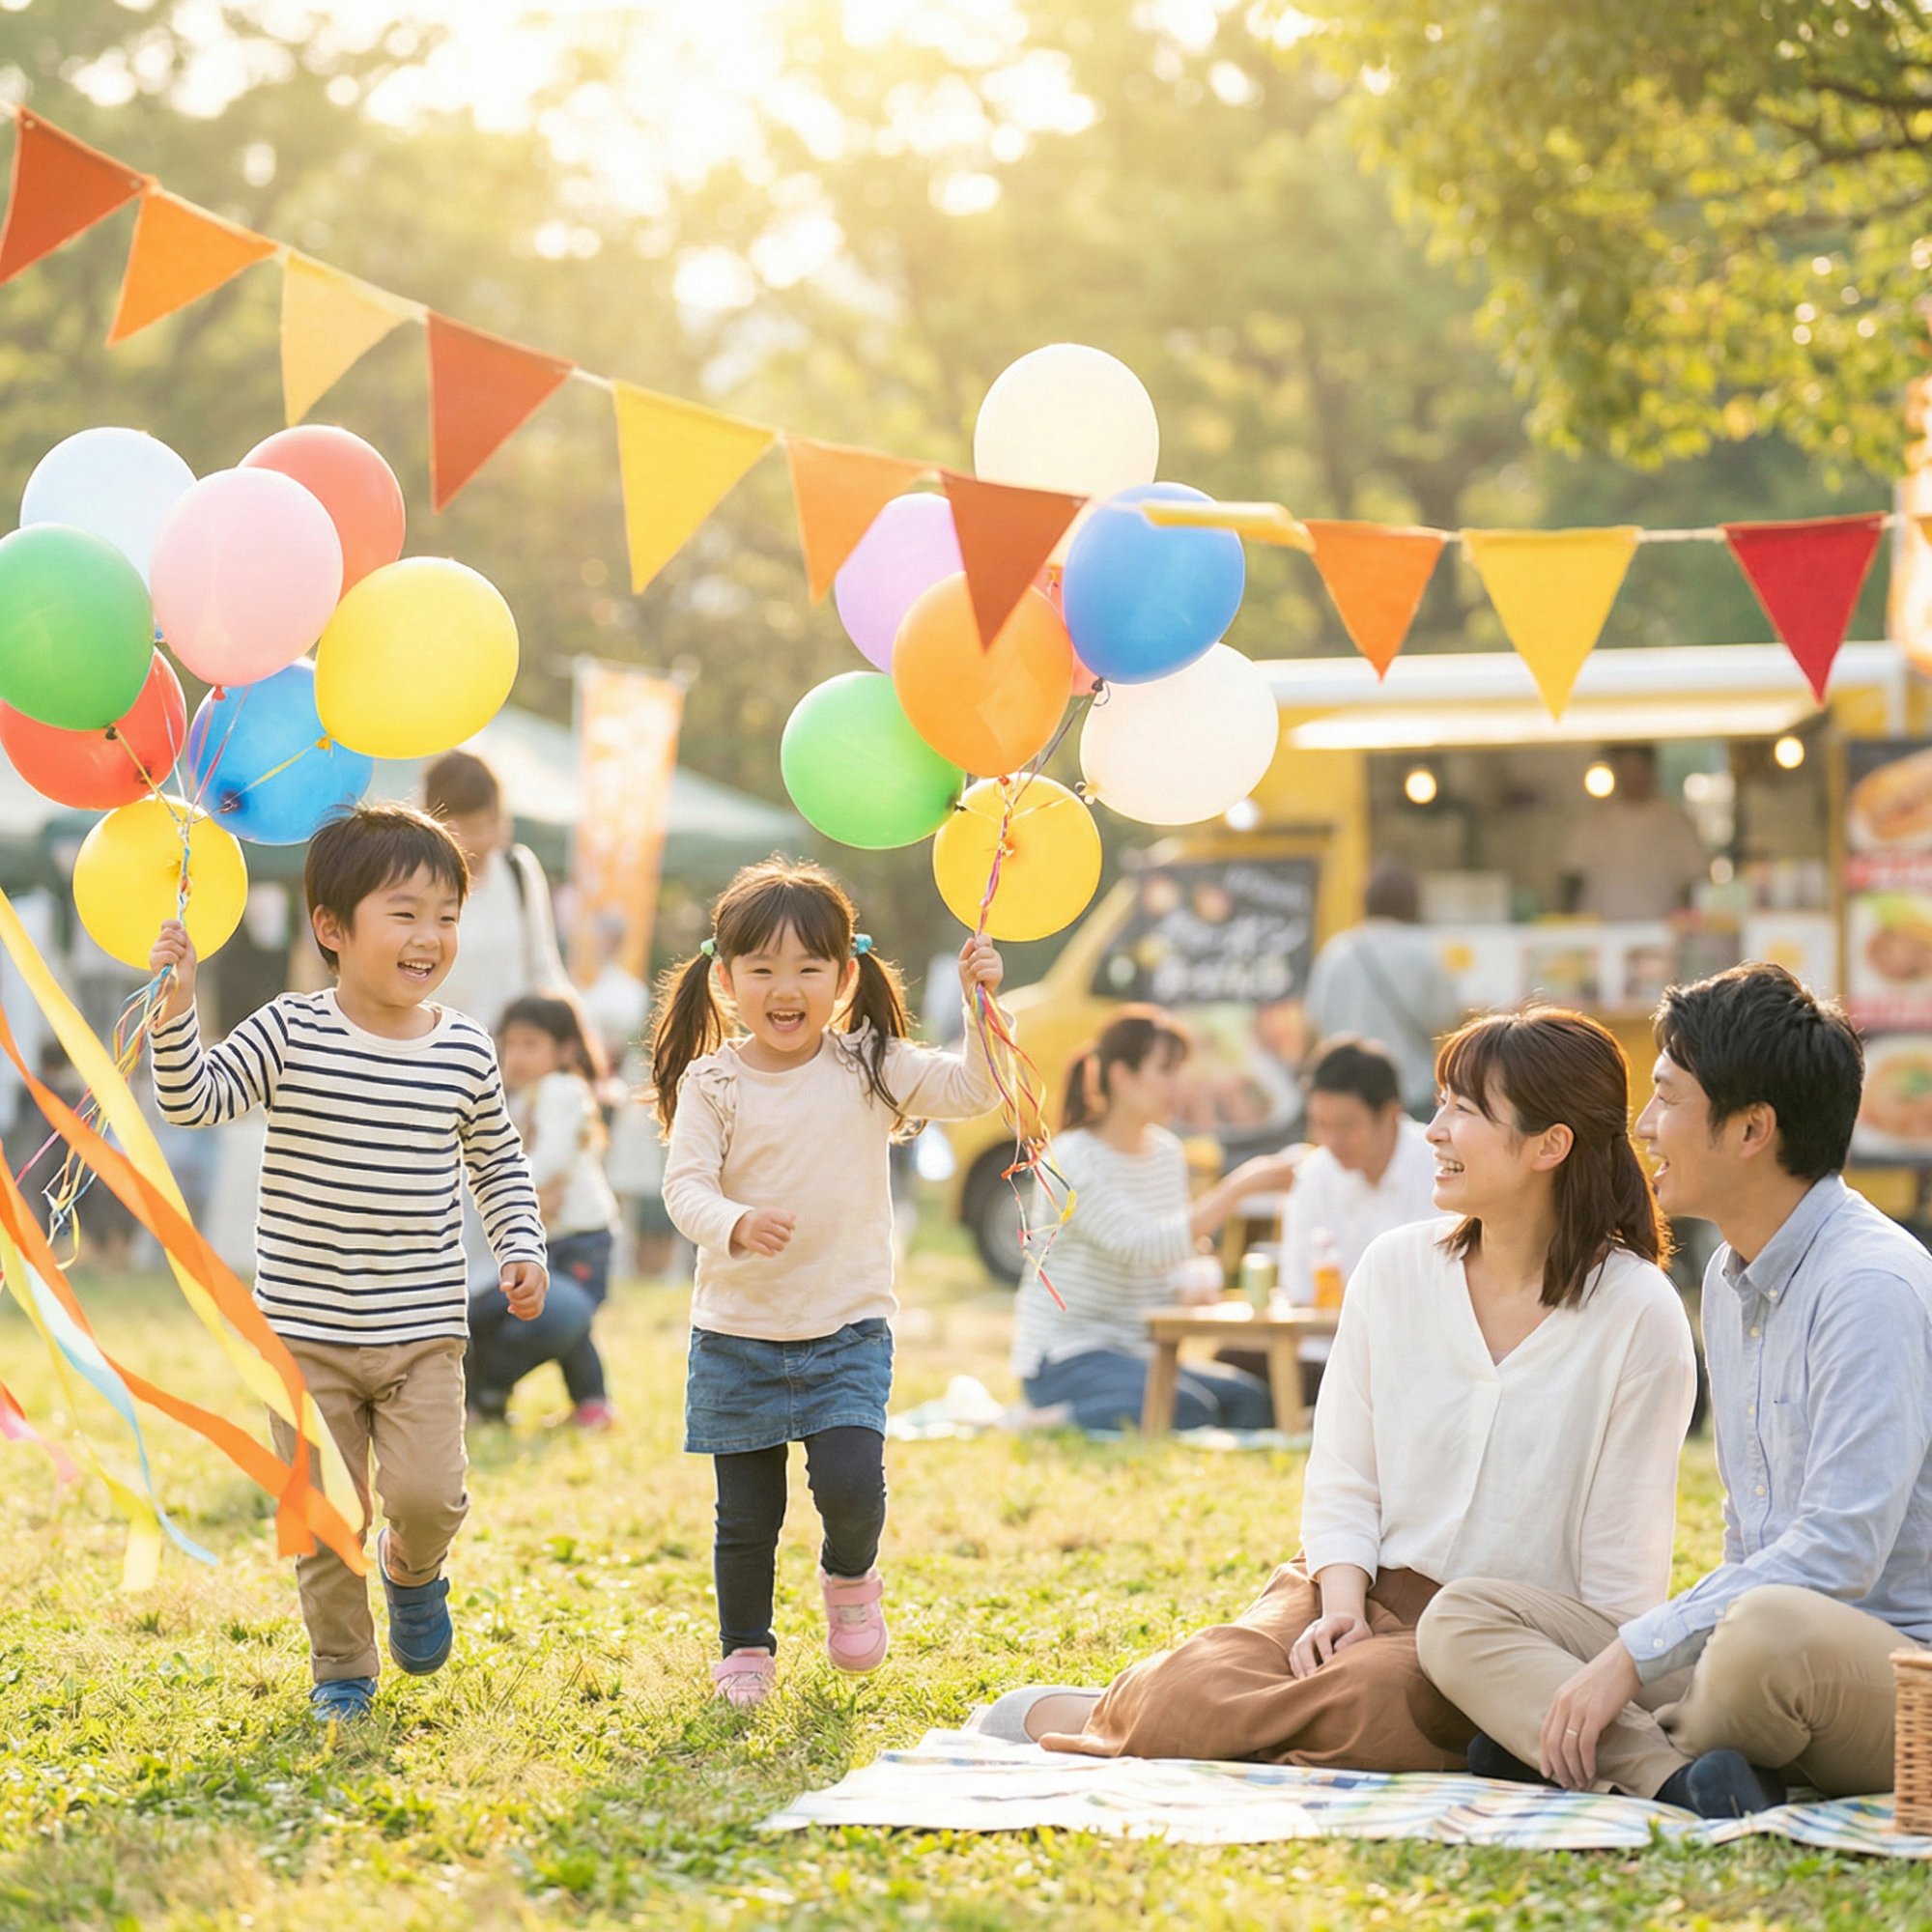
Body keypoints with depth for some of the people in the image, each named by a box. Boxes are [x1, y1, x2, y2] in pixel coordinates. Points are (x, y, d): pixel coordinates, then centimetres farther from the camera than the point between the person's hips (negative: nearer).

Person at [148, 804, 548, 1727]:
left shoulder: (465, 1053, 1)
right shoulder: (291, 1034, -6)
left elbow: (498, 1164, 14)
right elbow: (193, 1099, -11)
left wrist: (522, 1249, 2)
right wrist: (177, 1006, -25)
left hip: (423, 1328, 1)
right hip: (308, 1329, -1)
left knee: (426, 1494, -12)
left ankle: (413, 1569, 24)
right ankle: (341, 1668, 24)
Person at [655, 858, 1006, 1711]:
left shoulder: (869, 1068, -1)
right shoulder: (712, 1083, -5)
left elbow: (969, 1090, -8)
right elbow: (685, 1185, -14)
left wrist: (981, 1009, -23)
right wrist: (735, 1224, -34)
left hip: (847, 1328, 0)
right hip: (737, 1331, 0)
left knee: (851, 1482, -16)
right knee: (746, 1513, 7)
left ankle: (850, 1577, 17)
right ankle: (746, 1648, 27)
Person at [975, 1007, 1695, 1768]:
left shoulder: (1638, 1314, -8)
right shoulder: (1395, 1268, 4)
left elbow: (1623, 1570, -6)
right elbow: (1341, 1480, 7)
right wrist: (1341, 1607, -11)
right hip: (1362, 1586, 3)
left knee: (1371, 1703, -37)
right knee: (1191, 1691, -28)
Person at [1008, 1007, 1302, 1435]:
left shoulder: (1167, 1154, 12)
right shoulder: (1072, 1161, -13)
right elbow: (1145, 1247, -26)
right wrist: (1238, 1187, -27)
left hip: (1139, 1355, 8)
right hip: (1065, 1360, -8)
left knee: (1249, 1398, -16)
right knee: (1187, 1411, -32)